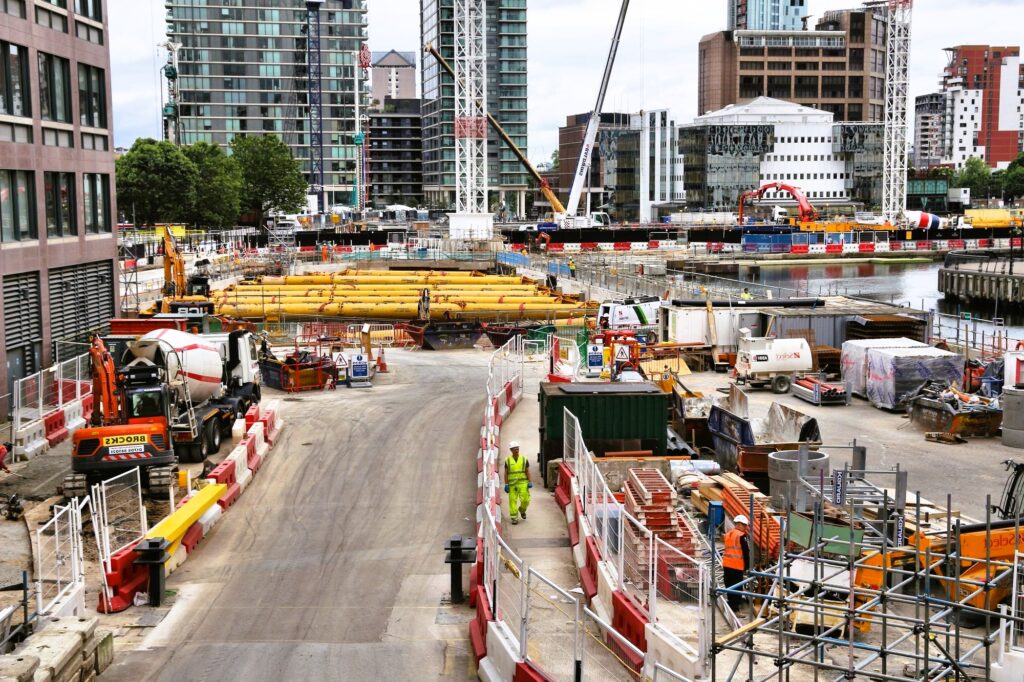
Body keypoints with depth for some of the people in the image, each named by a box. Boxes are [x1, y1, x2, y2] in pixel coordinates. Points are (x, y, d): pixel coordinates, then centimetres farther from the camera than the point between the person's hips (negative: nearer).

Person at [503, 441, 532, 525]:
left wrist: (530, 482, -2)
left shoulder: (524, 459, 4)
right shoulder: (508, 460, 2)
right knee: (513, 501, -4)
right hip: (512, 484, 0)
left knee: (525, 500, -7)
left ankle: (522, 510, 25)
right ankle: (514, 518, 3)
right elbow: (506, 473, 3)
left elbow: (528, 471, 5)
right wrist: (506, 485, -3)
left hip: (522, 483, 0)